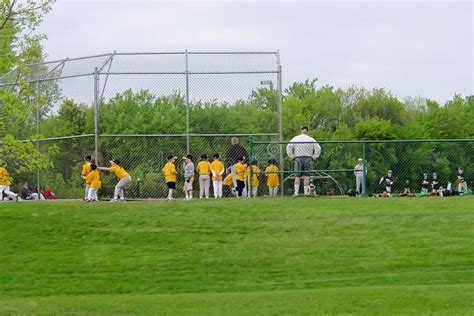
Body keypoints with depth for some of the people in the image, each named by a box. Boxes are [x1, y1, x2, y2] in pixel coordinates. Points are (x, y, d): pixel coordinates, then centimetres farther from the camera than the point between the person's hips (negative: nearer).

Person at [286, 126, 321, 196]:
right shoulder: (311, 139, 6)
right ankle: (306, 192, -4)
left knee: (297, 176, 0)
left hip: (298, 159, 0)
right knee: (306, 176, 1)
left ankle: (296, 192, -12)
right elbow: (318, 148, 1)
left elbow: (288, 147, -3)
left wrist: (292, 156, 2)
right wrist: (313, 157, 5)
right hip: (308, 159, 0)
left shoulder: (295, 139, 5)